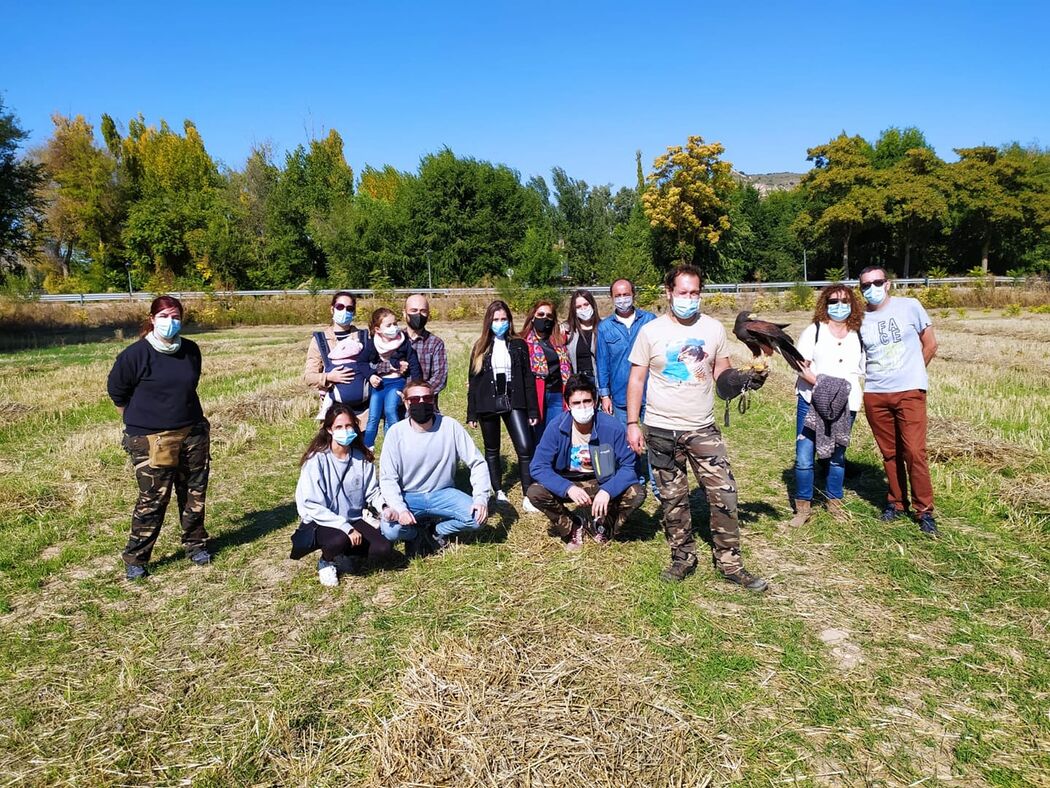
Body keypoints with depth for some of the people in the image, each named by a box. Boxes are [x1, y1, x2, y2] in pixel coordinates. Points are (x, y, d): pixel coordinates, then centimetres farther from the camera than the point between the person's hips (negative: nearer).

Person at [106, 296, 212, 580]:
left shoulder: (191, 350, 3)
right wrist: (139, 421, 7)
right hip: (151, 440, -5)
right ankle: (136, 558, 15)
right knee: (153, 500, -1)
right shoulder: (136, 354, -11)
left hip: (193, 433, 5)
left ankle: (195, 544, 29)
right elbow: (116, 391, 1)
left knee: (195, 494, 12)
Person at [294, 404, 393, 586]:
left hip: (353, 519, 4)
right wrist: (346, 528, -25)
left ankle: (345, 553, 10)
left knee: (384, 549, -17)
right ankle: (326, 561, 0)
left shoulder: (362, 458, -3)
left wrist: (384, 506, -20)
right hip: (320, 522, -4)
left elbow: (372, 492, 3)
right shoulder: (317, 459, -16)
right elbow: (312, 505, -20)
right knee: (339, 540, -36)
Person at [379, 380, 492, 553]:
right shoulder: (396, 432, -11)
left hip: (443, 493, 1)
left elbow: (477, 463, -7)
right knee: (390, 529, -29)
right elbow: (388, 478, -10)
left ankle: (438, 532, 6)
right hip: (409, 496, -1)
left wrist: (481, 498, -20)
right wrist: (399, 508, -27)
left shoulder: (450, 426, -11)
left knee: (477, 516, -23)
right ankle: (417, 534, 7)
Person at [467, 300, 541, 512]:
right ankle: (498, 492, 25)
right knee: (492, 450, 11)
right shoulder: (480, 347, 5)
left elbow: (528, 378, 4)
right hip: (488, 405, 1)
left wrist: (533, 410, -1)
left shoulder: (519, 345, 4)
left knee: (525, 447, -12)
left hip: (513, 403, -1)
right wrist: (471, 413, 2)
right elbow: (473, 381, 6)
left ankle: (528, 496, -4)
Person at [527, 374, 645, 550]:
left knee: (637, 493, -26)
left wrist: (607, 491, -36)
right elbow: (538, 467, -19)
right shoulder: (556, 427, -19)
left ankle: (601, 524, 3)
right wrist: (568, 488, -35)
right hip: (567, 484, 1)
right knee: (535, 492, -26)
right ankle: (572, 527, 2)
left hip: (603, 483, 0)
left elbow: (628, 467, -18)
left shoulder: (612, 427, -21)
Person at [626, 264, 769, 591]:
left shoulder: (713, 328, 3)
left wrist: (745, 379, -13)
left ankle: (730, 563, 12)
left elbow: (722, 372, 9)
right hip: (661, 430, -1)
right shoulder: (650, 331, -2)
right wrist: (632, 423, -5)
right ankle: (683, 558, 25)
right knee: (673, 499, 9)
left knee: (724, 494, -2)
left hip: (703, 429, 1)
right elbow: (636, 380, 0)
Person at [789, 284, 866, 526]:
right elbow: (802, 367, -7)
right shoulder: (813, 331, 2)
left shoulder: (858, 336, 12)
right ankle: (803, 505, 8)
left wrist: (858, 395, -1)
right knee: (804, 458, -6)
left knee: (837, 457, 12)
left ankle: (834, 501, 30)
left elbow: (864, 371, 16)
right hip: (812, 403, -3)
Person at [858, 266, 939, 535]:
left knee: (914, 452, -7)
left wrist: (910, 373, 10)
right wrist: (877, 378, 6)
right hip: (875, 395, 2)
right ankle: (896, 502, 24)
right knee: (889, 453, 9)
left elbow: (930, 344, 8)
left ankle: (925, 511, 4)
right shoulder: (860, 319, 5)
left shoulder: (909, 307, 1)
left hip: (909, 392, -2)